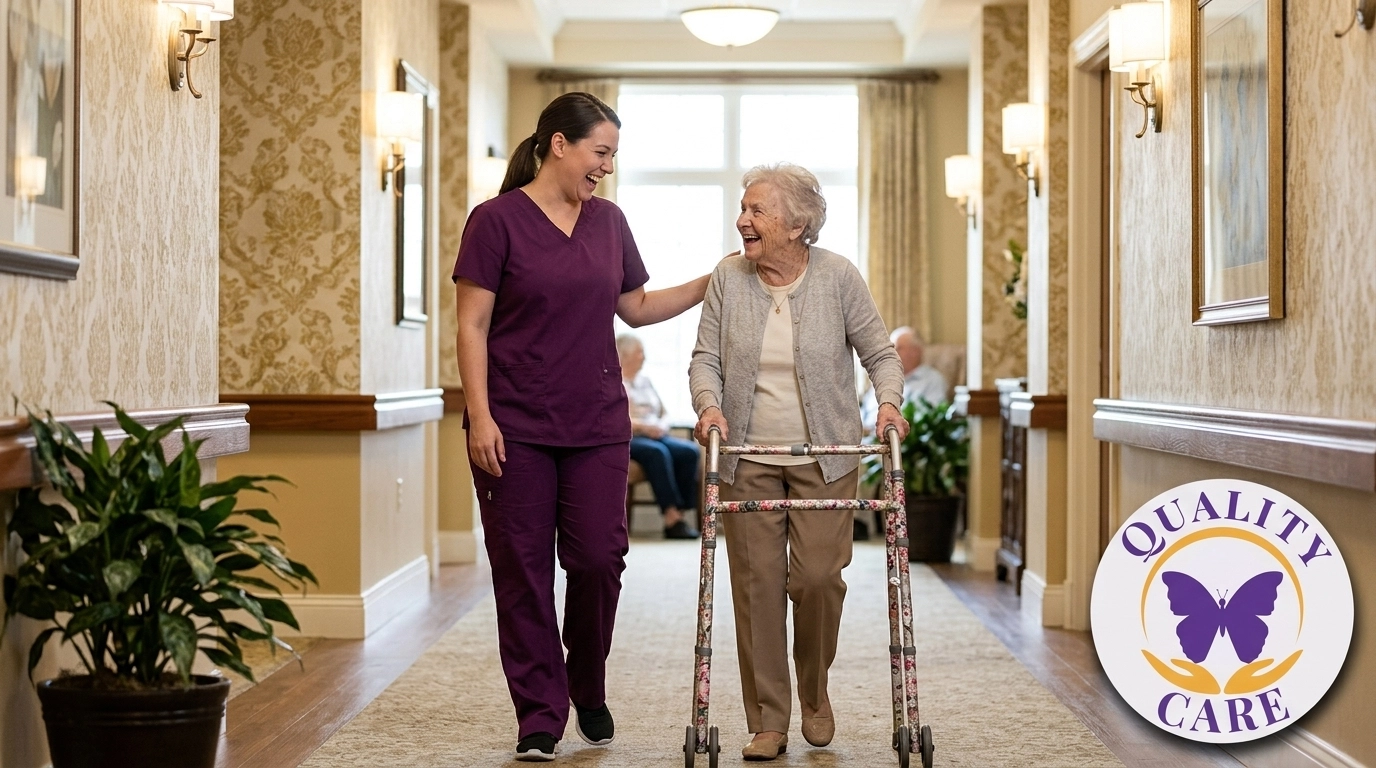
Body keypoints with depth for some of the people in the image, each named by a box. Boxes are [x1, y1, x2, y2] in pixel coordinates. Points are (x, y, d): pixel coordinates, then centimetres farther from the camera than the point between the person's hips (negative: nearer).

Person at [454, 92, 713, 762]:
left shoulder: (608, 221, 11)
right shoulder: (498, 219, -4)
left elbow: (637, 307, 20)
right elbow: (472, 325, -6)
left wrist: (713, 282, 12)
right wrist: (480, 416, -13)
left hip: (597, 425, 4)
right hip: (515, 428, -4)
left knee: (599, 558, 0)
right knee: (523, 570, 1)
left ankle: (588, 688, 25)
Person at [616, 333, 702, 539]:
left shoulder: (644, 381, 25)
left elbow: (663, 414, 25)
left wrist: (662, 426, 0)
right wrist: (642, 426, -18)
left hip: (655, 435, 6)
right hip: (626, 438, -6)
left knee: (689, 451, -23)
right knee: (656, 452, -37)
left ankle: (682, 512, -29)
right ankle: (671, 516, -41)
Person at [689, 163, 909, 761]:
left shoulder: (838, 277, -3)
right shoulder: (729, 278, 1)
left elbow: (880, 353, 4)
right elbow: (706, 358, 4)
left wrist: (888, 401, -14)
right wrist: (709, 404, -14)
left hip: (824, 456, -1)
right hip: (748, 458, 1)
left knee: (818, 577, -8)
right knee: (756, 582, -2)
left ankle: (815, 693, 21)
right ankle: (768, 722, 8)